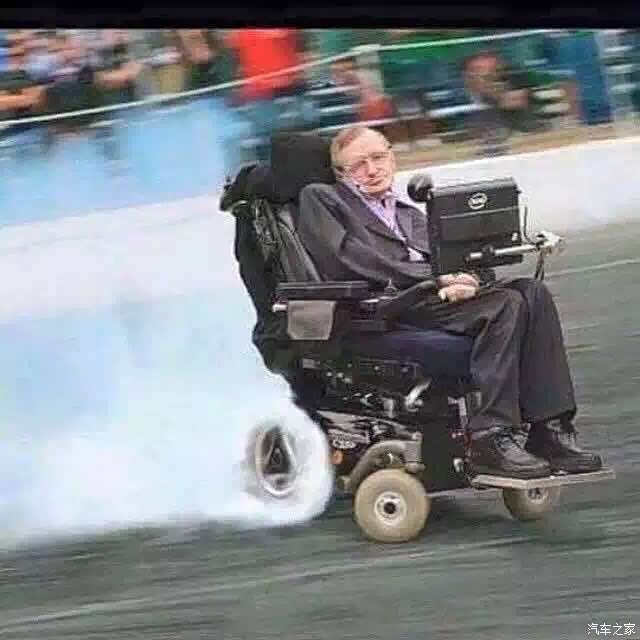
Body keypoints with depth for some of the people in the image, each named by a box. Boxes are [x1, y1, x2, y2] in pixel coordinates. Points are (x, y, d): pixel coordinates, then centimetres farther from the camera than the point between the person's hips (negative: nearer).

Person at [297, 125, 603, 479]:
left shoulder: (411, 214, 35)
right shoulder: (320, 200, 14)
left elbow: (446, 261, 20)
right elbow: (350, 258, -4)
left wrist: (459, 281, -7)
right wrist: (435, 278, -11)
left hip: (437, 293, 7)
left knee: (532, 292, -19)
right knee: (505, 304, -28)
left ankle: (550, 430, -24)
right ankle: (489, 439, -34)